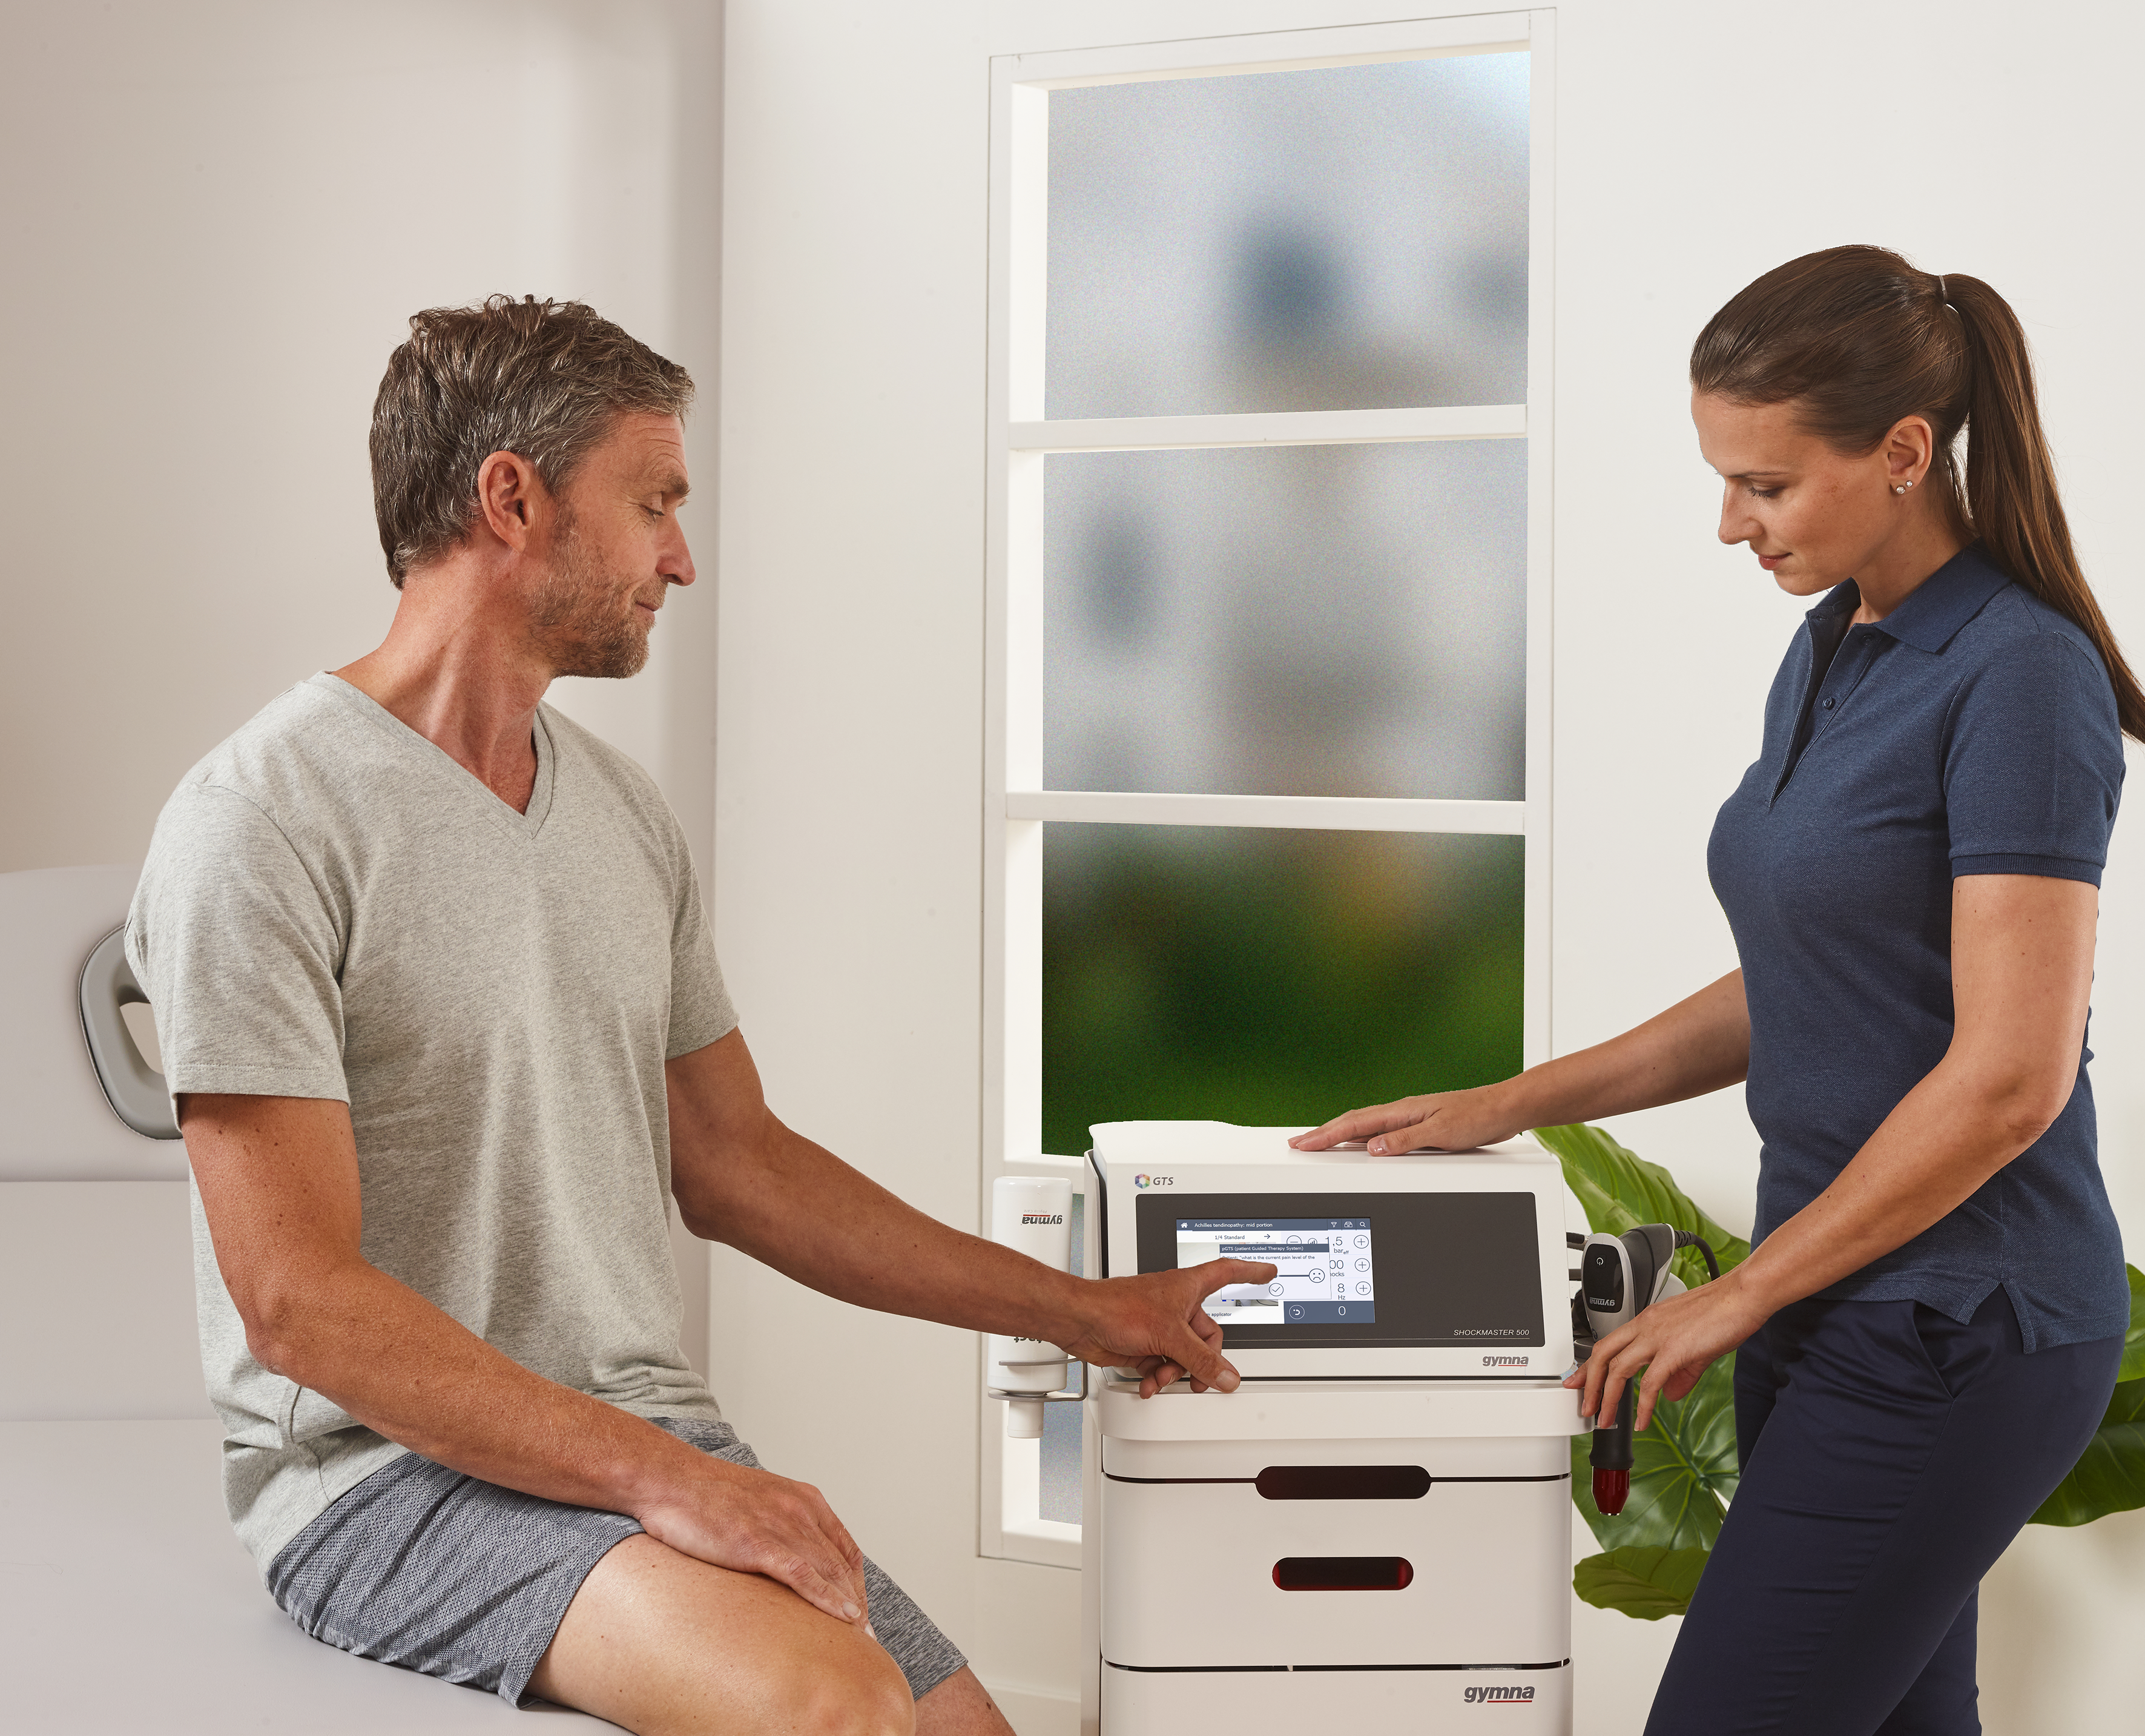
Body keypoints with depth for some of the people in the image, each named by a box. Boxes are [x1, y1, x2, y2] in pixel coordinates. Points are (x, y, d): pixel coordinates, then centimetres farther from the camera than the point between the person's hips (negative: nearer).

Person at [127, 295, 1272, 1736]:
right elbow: (300, 1302, -17)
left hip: (649, 1437, 7)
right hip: (394, 1468, -7)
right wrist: (656, 1477, -24)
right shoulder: (264, 821, -12)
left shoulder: (626, 813, 12)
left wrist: (1079, 1310, 18)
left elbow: (734, 1162, 18)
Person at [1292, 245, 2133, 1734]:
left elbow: (2009, 1073, -20)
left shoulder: (2020, 674, -16)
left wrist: (1743, 1294, -12)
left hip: (1952, 1331, -8)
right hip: (1841, 1309, 9)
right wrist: (1519, 1102, 11)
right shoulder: (1832, 651, 11)